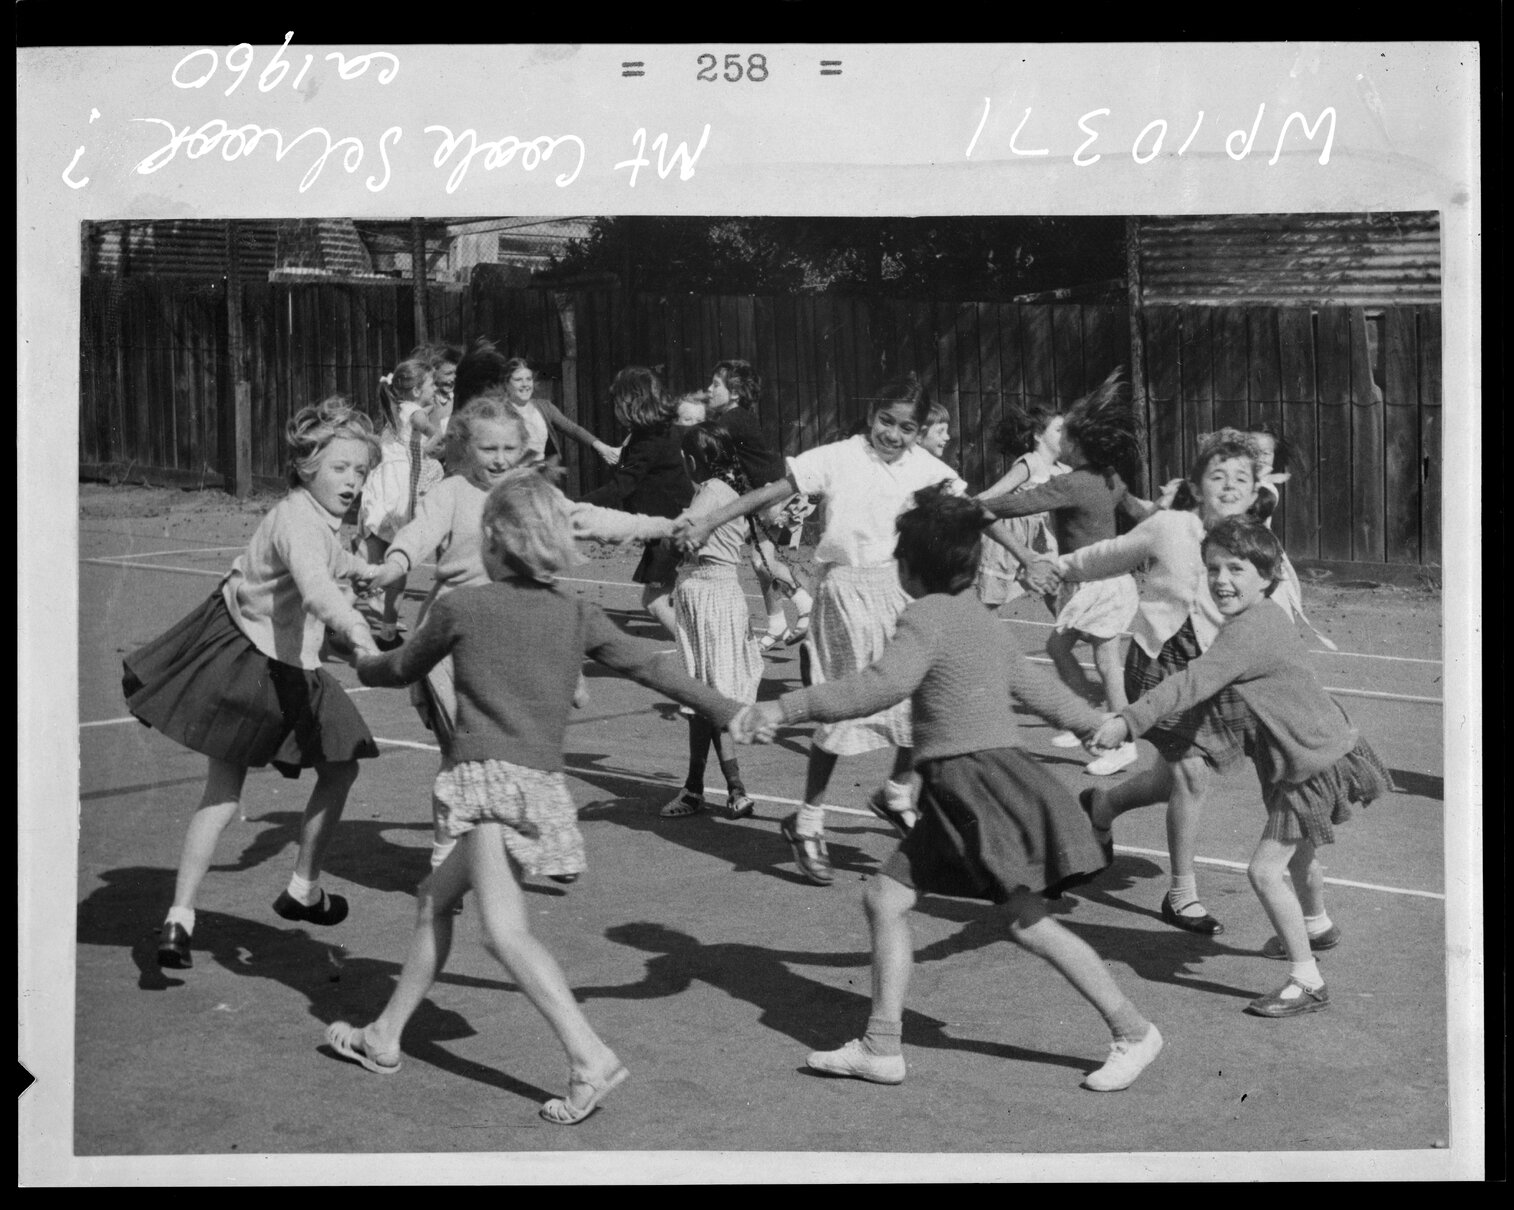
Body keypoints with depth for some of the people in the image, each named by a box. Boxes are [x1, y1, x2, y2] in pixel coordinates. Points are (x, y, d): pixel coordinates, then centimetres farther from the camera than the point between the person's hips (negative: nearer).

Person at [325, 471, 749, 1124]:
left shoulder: (460, 606, 1)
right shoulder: (575, 614, 10)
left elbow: (405, 669, 17)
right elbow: (651, 665, 5)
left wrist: (360, 668, 39)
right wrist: (730, 713, 9)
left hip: (489, 774, -7)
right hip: (544, 783, 7)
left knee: (506, 929, -18)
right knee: (435, 898, 21)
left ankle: (590, 1056, -32)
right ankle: (385, 1036, 32)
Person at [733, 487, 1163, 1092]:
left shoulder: (929, 615, -12)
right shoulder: (975, 617, 16)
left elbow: (883, 685, -27)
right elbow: (1034, 682, 27)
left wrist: (787, 707, -28)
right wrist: (1096, 724, 40)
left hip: (984, 781, -10)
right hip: (958, 792, 10)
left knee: (1028, 923, -5)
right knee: (884, 897, 6)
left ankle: (1133, 1031, 7)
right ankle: (881, 1047, 10)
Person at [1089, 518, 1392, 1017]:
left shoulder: (1251, 630, -26)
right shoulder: (1265, 617, 6)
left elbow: (1195, 682, -36)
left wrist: (1128, 720, -41)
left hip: (1317, 763, -11)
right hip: (1326, 748, 11)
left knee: (1265, 870, -12)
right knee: (1297, 852, 32)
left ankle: (1307, 981, -3)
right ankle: (1317, 926, 59)